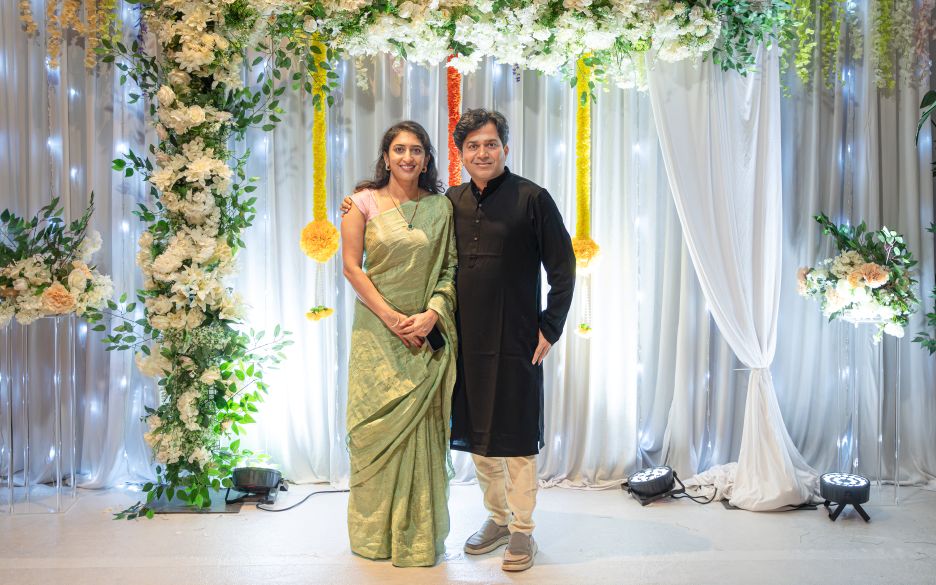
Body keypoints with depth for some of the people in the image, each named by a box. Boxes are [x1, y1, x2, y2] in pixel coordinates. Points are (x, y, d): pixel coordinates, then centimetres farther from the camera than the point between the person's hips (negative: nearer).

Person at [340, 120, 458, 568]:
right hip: (377, 330, -1)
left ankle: (419, 533, 18)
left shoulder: (440, 207, 6)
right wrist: (391, 317, -11)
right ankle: (375, 531, 20)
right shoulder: (364, 201, 1)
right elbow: (352, 266, -4)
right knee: (376, 425, 4)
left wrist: (433, 313, -12)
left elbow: (450, 268, 4)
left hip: (427, 332, 1)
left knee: (422, 427, 4)